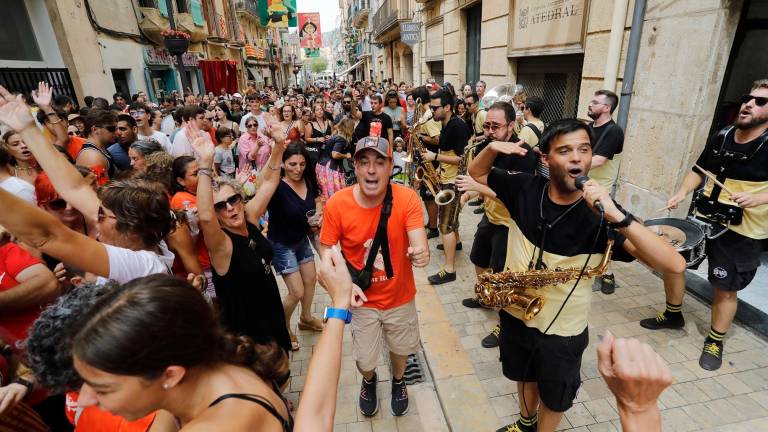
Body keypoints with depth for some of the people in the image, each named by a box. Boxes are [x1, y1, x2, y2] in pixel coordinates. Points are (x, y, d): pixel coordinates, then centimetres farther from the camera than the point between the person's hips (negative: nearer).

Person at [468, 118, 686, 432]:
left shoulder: (600, 213, -21)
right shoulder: (525, 189, -13)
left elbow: (675, 265, -28)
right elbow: (476, 172, 2)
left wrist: (617, 216, -40)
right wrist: (493, 148, -19)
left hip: (562, 331, -3)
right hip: (514, 313, 3)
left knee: (554, 397, 23)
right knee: (525, 377, 30)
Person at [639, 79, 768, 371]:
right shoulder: (721, 137, 3)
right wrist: (682, 192, -4)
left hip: (743, 232, -5)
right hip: (703, 219, 5)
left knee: (725, 290, 6)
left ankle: (715, 342, 28)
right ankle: (673, 315, 32)